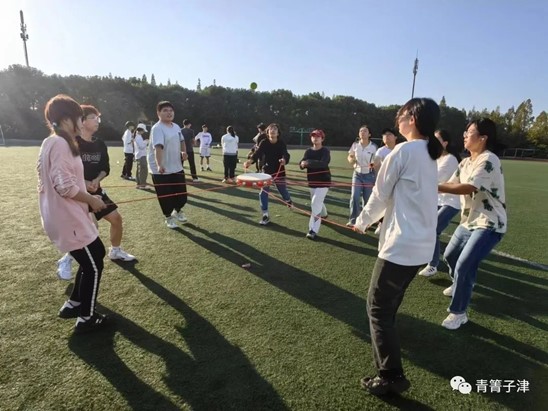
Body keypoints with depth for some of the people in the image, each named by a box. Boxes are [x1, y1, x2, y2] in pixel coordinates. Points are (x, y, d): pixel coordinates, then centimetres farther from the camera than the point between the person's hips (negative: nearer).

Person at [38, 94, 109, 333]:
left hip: (66, 216, 10)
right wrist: (91, 199, -12)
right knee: (93, 266, 3)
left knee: (96, 254, 21)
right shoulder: (60, 144, -19)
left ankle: (73, 304, 32)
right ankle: (86, 319, 19)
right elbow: (64, 186, -25)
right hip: (67, 218, -10)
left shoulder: (52, 143, 12)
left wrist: (86, 189, 14)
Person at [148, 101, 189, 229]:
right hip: (161, 170, -7)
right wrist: (159, 165, -48)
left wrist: (183, 151, 2)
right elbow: (158, 147, -34)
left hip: (177, 167, 7)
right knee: (165, 196, 3)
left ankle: (178, 211, 41)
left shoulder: (176, 127, 6)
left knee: (181, 193, 13)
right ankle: (169, 217, 26)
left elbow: (181, 140, 23)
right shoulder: (157, 128, -19)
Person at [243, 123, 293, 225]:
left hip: (279, 171, -1)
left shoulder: (281, 143, -12)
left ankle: (288, 200, 50)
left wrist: (284, 160, -54)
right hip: (267, 171, 1)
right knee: (263, 192, -5)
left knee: (283, 191, 11)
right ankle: (265, 215, 7)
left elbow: (285, 154, -29)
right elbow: (258, 153, -26)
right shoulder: (264, 143, -10)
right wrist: (250, 160, -47)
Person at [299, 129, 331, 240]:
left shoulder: (325, 151, -10)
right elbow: (302, 164, -6)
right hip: (312, 181, 6)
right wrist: (302, 163, -30)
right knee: (317, 202, 22)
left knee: (316, 203, -15)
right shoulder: (308, 151, 5)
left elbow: (323, 163, -28)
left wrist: (308, 163, -33)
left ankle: (313, 230, -14)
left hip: (323, 181, -6)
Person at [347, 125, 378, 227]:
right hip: (357, 174, 2)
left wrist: (373, 165, -23)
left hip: (369, 175, -1)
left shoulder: (373, 147, -8)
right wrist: (351, 160, -13)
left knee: (367, 199, 7)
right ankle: (353, 220, 1)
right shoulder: (355, 145, -2)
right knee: (354, 197, -8)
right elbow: (350, 156, 10)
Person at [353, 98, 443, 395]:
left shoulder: (403, 150, -14)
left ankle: (391, 377, 9)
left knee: (378, 308, 2)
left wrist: (362, 221, 9)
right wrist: (373, 219, 20)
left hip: (401, 244, -9)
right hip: (422, 244, 9)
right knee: (390, 301, 26)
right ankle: (385, 338, 45)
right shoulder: (429, 155, 13)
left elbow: (380, 195, -8)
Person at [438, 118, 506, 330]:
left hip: (489, 225, -9)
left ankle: (458, 312, 3)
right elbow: (452, 184, -1)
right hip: (469, 221, 9)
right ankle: (461, 284, 50)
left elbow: (469, 188, -32)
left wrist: (435, 187, -34)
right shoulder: (466, 162, 7)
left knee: (464, 266, -15)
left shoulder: (488, 160, -21)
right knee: (450, 256, 20)